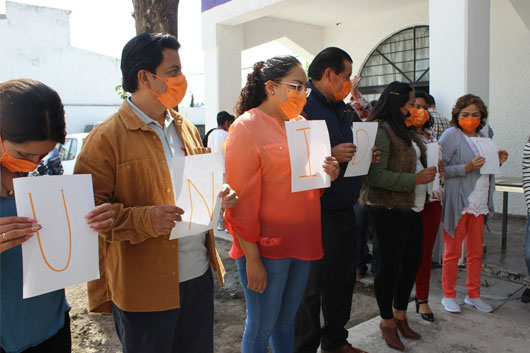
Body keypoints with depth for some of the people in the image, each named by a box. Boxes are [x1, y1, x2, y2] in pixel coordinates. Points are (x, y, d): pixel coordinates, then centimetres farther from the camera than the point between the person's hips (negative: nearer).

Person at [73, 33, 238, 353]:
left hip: (199, 276, 6)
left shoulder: (186, 128, 10)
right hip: (143, 288, -6)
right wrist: (145, 219, -26)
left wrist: (219, 196, -1)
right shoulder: (106, 138, -11)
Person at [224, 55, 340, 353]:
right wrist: (252, 259, -16)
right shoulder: (247, 127, -12)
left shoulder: (301, 124, 10)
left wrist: (327, 175, -2)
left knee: (286, 321, 20)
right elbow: (242, 201, -15)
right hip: (266, 247, -6)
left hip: (300, 243, 7)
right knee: (261, 328, 8)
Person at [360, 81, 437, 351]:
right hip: (389, 209, -9)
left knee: (412, 262, 15)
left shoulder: (404, 130, 13)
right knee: (390, 266, 3)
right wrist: (415, 179, -19)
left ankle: (400, 315, 34)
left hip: (411, 208, 9)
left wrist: (429, 168, 7)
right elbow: (376, 176, -24)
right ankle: (387, 322, 22)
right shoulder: (380, 131, -16)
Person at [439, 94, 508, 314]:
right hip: (457, 203, -7)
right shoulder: (451, 135, -7)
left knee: (476, 252, 13)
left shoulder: (483, 138, 16)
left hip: (479, 204, 7)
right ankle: (448, 295, 17)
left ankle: (473, 295, 27)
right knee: (453, 252, 3)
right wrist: (467, 167, -23)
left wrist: (497, 162, 5)